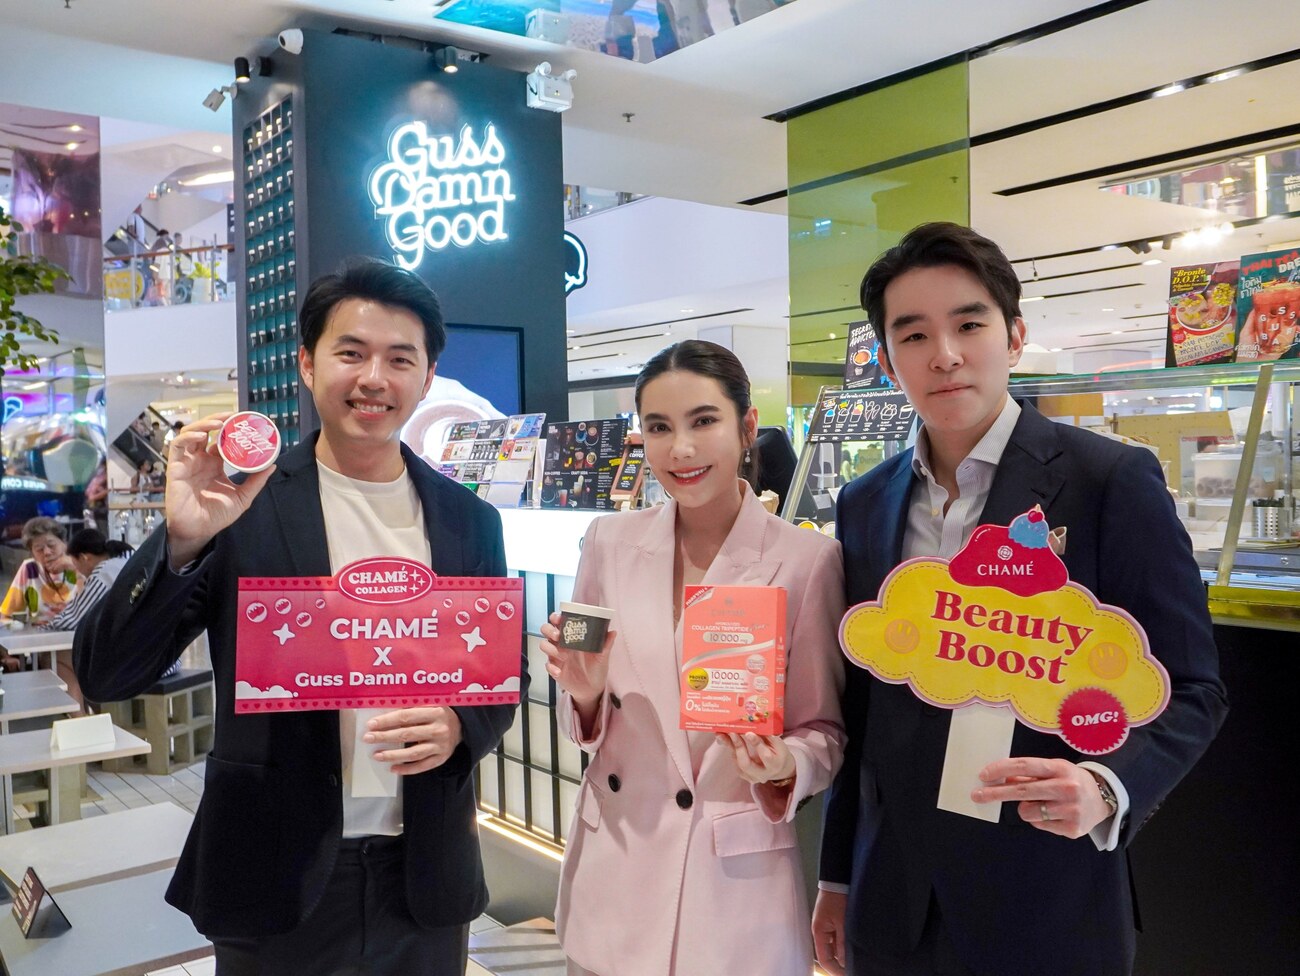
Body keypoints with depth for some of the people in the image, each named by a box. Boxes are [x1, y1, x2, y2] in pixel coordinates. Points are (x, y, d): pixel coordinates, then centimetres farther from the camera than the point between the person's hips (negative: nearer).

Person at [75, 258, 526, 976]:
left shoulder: (469, 520, 0)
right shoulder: (242, 503, -8)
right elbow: (105, 675, -10)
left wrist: (460, 725, -13)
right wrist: (183, 540, -26)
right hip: (277, 881, -2)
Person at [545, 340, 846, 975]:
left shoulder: (808, 560, -13)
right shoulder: (610, 543, -2)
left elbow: (825, 730, -3)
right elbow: (587, 723, 7)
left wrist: (784, 767, -22)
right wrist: (584, 692, -13)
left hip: (735, 879, -3)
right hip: (612, 875, 3)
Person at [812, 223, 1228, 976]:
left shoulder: (1114, 481, -10)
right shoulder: (865, 505, 3)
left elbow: (1189, 689, -6)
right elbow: (861, 704, 8)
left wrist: (1107, 788, -25)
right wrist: (839, 875, 11)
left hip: (1048, 908, -3)